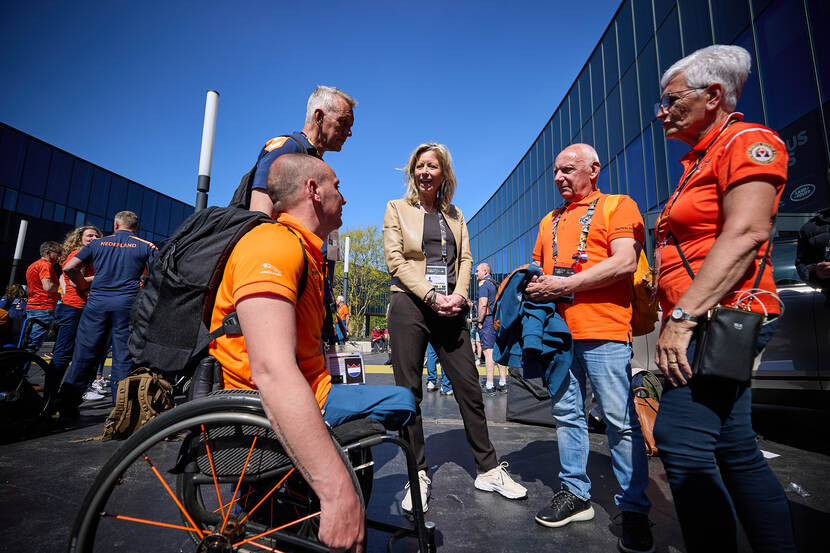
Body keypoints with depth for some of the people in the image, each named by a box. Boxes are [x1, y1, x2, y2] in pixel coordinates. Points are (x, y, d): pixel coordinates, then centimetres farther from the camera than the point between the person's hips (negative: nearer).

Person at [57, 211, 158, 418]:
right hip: (127, 304, -2)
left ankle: (66, 406, 15)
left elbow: (69, 267, 7)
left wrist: (85, 288, 19)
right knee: (123, 357, 3)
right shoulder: (145, 246, 7)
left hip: (97, 302, 2)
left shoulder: (98, 243, 12)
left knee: (84, 354, 9)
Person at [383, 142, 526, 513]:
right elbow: (395, 259, -3)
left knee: (470, 390, 5)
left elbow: (465, 258, 12)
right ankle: (417, 476, 14)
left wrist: (458, 295, -7)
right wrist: (431, 296, -13)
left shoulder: (455, 214, 20)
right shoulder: (397, 208, 9)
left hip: (449, 310, 3)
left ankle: (488, 470, 19)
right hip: (410, 305, -3)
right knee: (408, 393, 0)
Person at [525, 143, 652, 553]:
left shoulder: (618, 207, 4)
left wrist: (565, 285, -13)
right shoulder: (549, 221, 23)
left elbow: (625, 262, -11)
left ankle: (633, 508, 14)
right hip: (557, 331, 6)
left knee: (620, 420, -1)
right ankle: (575, 492, 23)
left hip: (603, 331, -6)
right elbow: (537, 268, 26)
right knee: (566, 413, 10)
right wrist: (534, 285, 3)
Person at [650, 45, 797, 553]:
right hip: (709, 324, 10)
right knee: (735, 450, 13)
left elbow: (746, 233, -19)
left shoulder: (748, 141, -4)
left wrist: (683, 316, -23)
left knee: (681, 442, -15)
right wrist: (678, 317, 14)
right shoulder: (700, 161, 23)